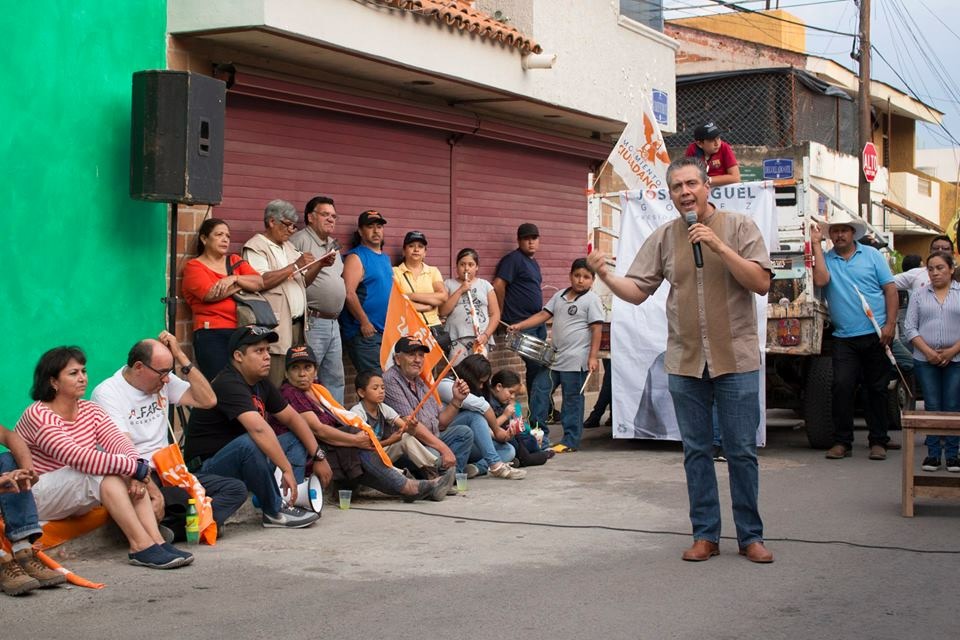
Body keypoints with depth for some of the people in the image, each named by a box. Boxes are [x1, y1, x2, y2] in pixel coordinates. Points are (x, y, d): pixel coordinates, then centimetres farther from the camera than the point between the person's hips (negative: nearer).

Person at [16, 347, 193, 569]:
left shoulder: (89, 410, 7)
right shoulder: (38, 416, -18)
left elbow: (118, 441, -9)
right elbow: (78, 457, -31)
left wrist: (137, 465, -32)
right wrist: (135, 467, -33)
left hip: (76, 498, 8)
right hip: (35, 496, -7)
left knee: (129, 471, -17)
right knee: (104, 473, -30)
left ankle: (156, 541, -29)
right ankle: (141, 546, -36)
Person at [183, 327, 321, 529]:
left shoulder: (261, 383, 8)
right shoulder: (229, 385, -22)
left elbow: (291, 417, 13)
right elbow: (258, 428, -36)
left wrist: (318, 457, 4)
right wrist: (287, 469, -38)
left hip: (245, 464, 10)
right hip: (206, 469, -10)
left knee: (297, 439, 5)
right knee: (248, 443, -37)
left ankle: (291, 501, -14)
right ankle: (275, 512, -20)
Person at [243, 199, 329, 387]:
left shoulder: (288, 246, 22)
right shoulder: (255, 247, -4)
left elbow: (303, 282, 24)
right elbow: (261, 281, -18)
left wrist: (319, 265, 6)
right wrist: (295, 266, -14)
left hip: (297, 324, 8)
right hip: (276, 327, -8)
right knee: (274, 389, -11)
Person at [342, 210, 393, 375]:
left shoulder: (385, 258, 19)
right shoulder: (356, 257, -8)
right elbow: (349, 294, -18)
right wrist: (364, 322, -19)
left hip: (386, 331, 9)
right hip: (365, 332, -9)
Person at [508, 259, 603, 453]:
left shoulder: (592, 300, -6)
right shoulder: (560, 296, 12)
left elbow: (597, 329, -10)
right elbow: (543, 315, 12)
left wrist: (593, 357, -16)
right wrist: (519, 326, 1)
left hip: (576, 360, -7)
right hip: (554, 357, 7)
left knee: (572, 399, 0)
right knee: (540, 392, 9)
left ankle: (570, 441, 9)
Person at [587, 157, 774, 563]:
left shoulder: (738, 227, -2)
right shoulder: (663, 238, 6)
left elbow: (761, 283, -10)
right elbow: (637, 291, 5)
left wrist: (718, 246, -18)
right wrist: (605, 276, -15)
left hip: (736, 359, -3)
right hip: (685, 361, 3)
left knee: (742, 451, 2)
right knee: (696, 451, 8)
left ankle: (750, 536, 14)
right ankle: (705, 534, 18)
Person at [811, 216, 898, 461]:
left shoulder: (872, 255, 6)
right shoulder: (826, 259, 7)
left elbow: (890, 289, 3)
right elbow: (821, 279, -15)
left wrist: (890, 324, -8)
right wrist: (816, 245, -9)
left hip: (876, 335, 0)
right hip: (844, 338, 0)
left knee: (877, 389, 6)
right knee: (842, 387, -9)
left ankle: (878, 441, 14)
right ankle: (842, 441, 0)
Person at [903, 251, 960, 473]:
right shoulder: (919, 294, 9)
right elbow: (910, 328, 4)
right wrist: (928, 352, -8)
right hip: (925, 361, 1)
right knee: (932, 406, 2)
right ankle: (933, 453, 7)